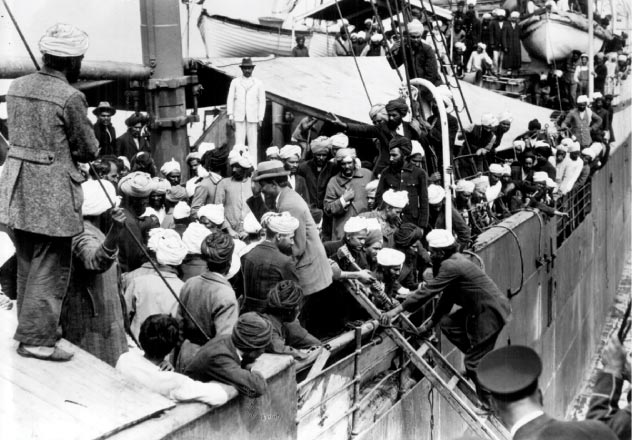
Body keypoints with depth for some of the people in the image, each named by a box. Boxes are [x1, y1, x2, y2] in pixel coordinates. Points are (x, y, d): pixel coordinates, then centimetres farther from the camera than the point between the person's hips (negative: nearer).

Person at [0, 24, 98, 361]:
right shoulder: (70, 98, -15)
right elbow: (89, 150, -8)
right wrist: (81, 147, 13)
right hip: (52, 194, -7)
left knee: (27, 264, 20)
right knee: (50, 268, 3)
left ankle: (29, 326, 32)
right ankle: (36, 339, 7)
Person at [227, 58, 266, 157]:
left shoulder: (258, 83, 7)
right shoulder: (235, 82, 8)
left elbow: (262, 101, 6)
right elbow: (230, 100, 8)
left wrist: (260, 119, -1)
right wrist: (230, 116, -1)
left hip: (253, 118, 0)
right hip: (239, 118, 0)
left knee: (253, 142, -2)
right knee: (239, 142, -4)